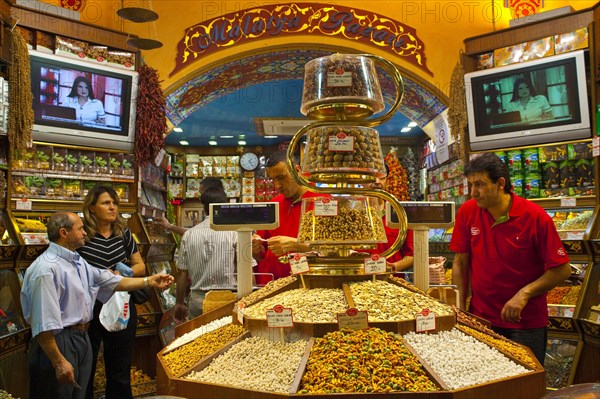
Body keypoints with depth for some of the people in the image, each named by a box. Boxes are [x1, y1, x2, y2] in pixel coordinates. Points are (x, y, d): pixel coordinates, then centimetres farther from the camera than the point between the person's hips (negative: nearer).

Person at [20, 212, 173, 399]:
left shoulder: (78, 263, 11)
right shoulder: (46, 269, -21)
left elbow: (112, 281, 17)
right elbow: (43, 324, -23)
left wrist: (149, 281, 12)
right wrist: (59, 362, -22)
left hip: (81, 339, 9)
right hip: (58, 343, -9)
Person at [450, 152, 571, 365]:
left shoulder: (535, 216, -15)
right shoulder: (467, 212, -7)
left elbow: (562, 269, -10)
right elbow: (460, 263, 1)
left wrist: (524, 294, -20)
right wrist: (460, 307, -3)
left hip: (526, 322, -2)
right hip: (480, 318, 3)